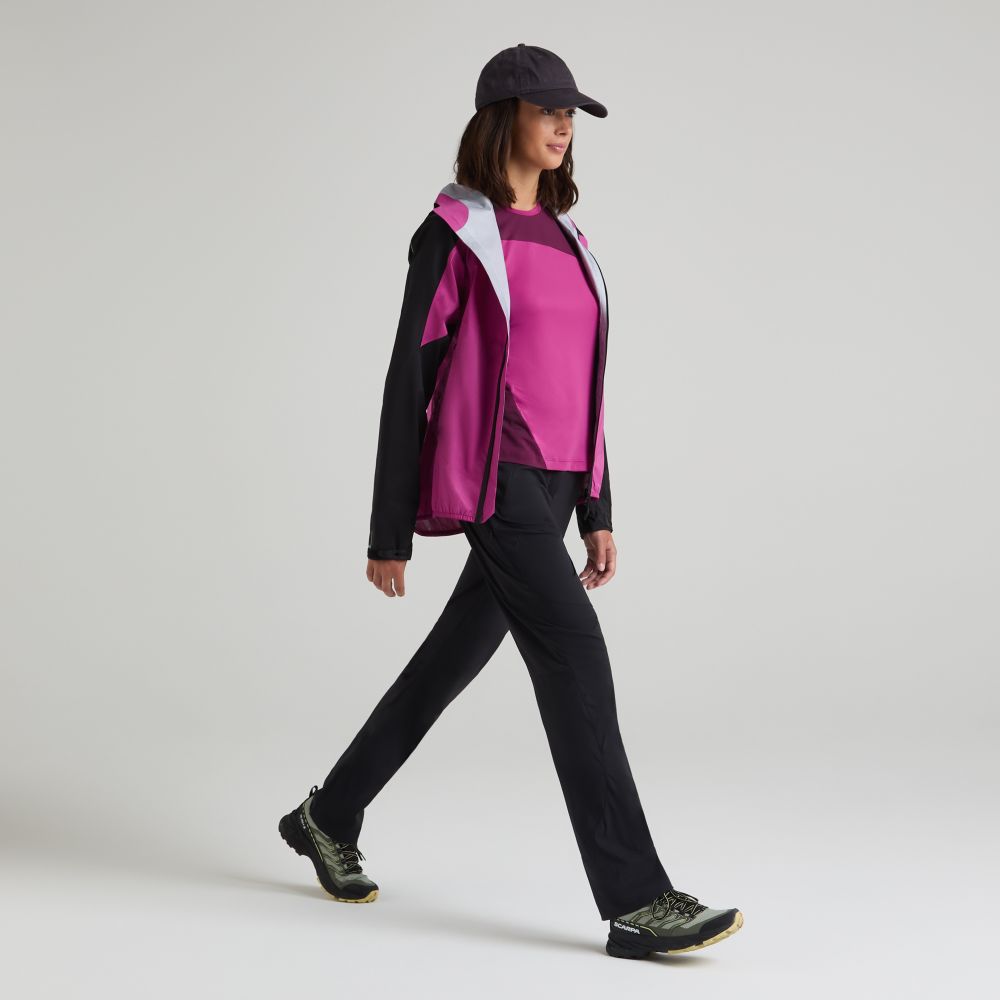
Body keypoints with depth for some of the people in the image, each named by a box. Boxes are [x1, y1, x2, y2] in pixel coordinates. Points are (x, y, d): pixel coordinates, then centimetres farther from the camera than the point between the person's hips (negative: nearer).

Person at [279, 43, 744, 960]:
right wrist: (390, 534, -7)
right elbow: (409, 377, -6)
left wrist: (598, 512, 15)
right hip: (491, 479, -8)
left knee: (457, 655, 14)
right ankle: (635, 900, -14)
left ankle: (329, 817, 33)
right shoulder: (455, 231, -5)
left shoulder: (564, 237, 17)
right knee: (575, 649, -17)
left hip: (554, 484, 8)